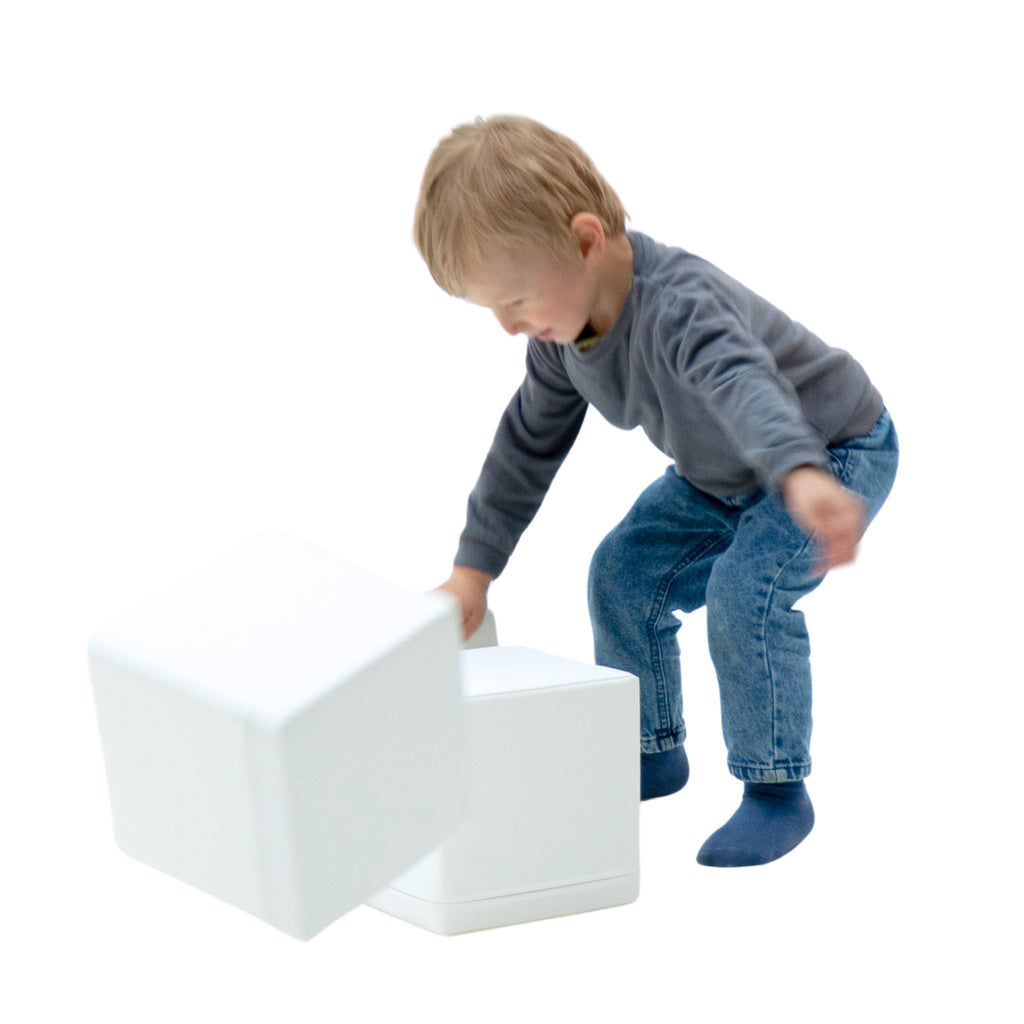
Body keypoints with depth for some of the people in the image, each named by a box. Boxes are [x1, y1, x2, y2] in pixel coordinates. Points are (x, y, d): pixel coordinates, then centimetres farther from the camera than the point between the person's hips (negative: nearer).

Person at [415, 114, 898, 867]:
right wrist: (473, 568, 3)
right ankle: (653, 751, 21)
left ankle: (777, 790, -12)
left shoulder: (677, 305, -39)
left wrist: (801, 478, -79)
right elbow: (528, 444, 2)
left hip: (838, 452, -8)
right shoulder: (562, 330, -12)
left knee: (746, 587, -27)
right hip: (722, 474, 9)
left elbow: (746, 386, -59)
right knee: (623, 573, 2)